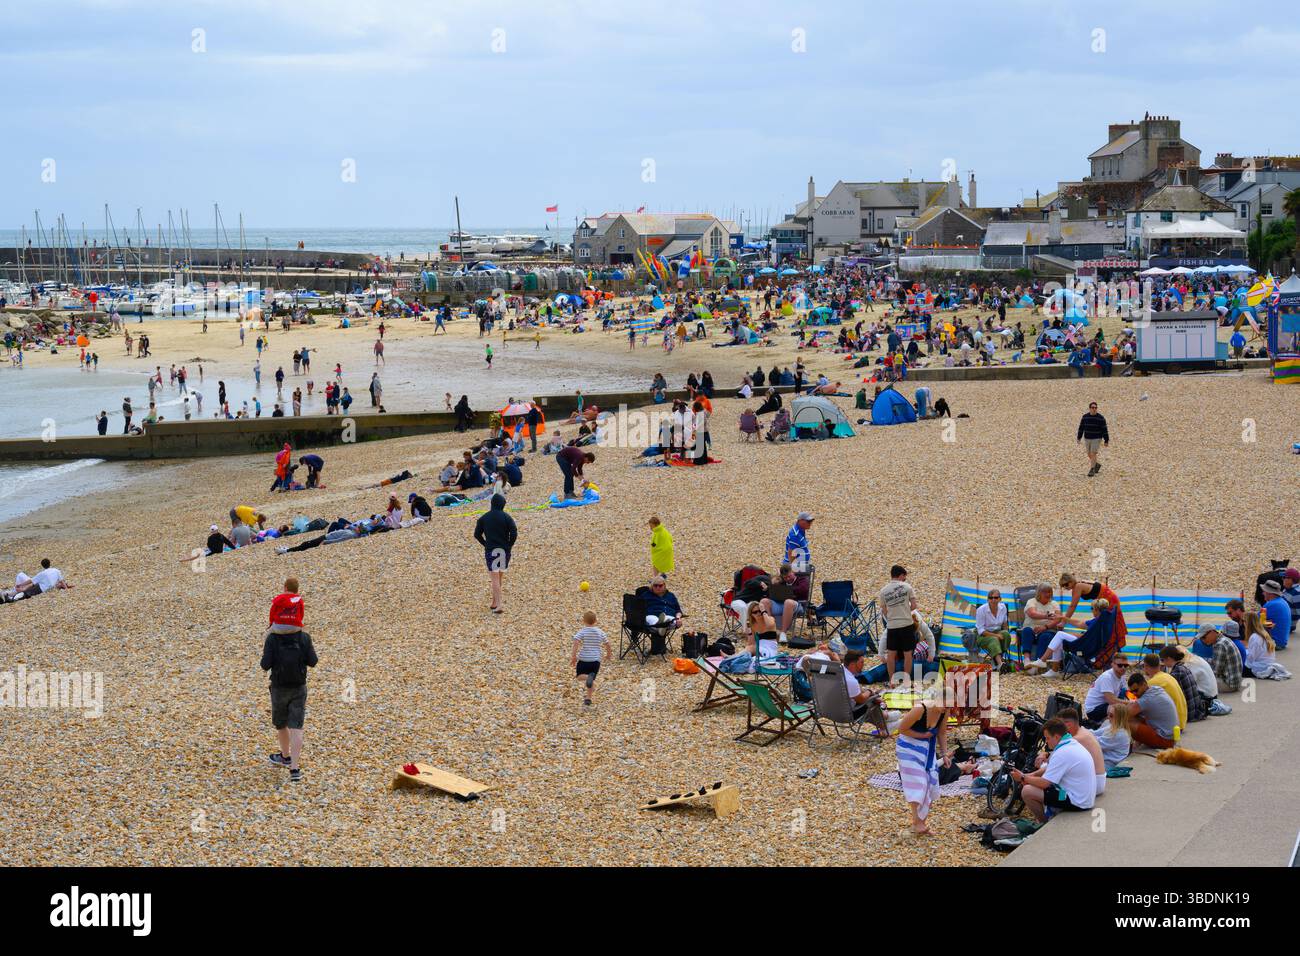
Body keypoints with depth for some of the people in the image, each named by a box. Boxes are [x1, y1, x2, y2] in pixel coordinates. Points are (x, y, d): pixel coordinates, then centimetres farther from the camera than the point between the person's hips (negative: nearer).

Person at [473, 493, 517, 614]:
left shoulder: (483, 518, 0)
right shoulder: (506, 517, -5)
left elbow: (477, 534, 0)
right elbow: (514, 533, -13)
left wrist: (485, 544, 11)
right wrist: (510, 545, 2)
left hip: (490, 550, -1)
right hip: (504, 550, 1)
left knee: (495, 579, -4)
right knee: (500, 577, 16)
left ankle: (498, 605, -15)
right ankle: (495, 603, 24)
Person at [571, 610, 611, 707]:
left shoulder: (582, 632, -6)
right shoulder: (600, 632, 4)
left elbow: (576, 643, -20)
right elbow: (607, 645, 9)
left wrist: (574, 656, -17)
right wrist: (608, 655, 28)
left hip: (584, 659, -3)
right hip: (596, 659, 3)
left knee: (580, 676, 11)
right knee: (591, 681, 15)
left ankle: (588, 677, -22)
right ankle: (588, 699, 10)